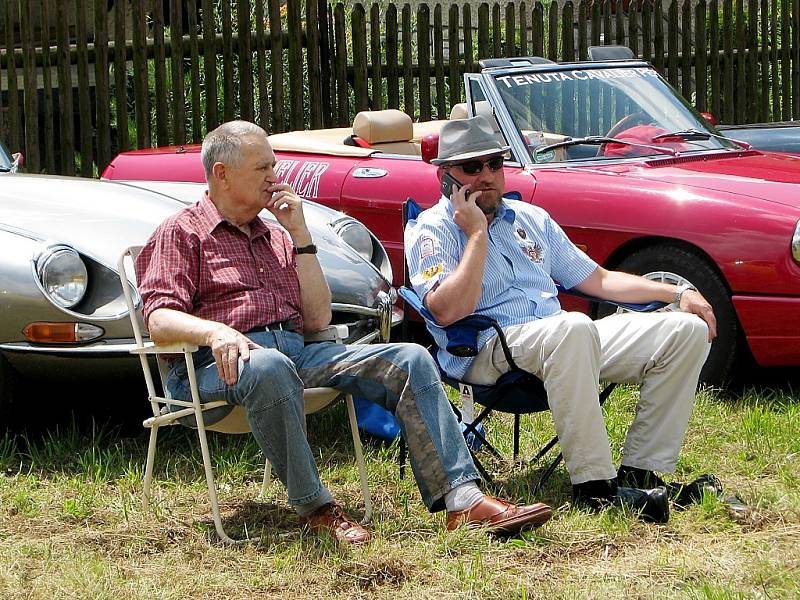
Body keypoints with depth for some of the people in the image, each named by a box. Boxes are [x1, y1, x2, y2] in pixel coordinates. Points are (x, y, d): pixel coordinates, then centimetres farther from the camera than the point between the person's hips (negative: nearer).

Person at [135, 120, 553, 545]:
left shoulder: (275, 238, 28)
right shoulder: (181, 233, 9)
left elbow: (317, 319, 16)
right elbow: (159, 320, -7)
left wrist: (299, 235, 10)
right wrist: (214, 331, -28)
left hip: (296, 351, 7)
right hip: (218, 366, -6)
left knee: (409, 359, -12)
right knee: (270, 367, -43)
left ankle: (463, 499, -24)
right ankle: (314, 508, -32)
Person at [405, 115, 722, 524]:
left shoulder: (530, 218, 24)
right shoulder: (431, 230, 3)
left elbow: (598, 280, 25)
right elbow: (448, 311, -15)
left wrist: (677, 293, 14)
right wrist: (477, 233, -10)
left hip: (561, 343, 7)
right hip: (487, 352, -7)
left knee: (687, 330, -7)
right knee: (572, 328, -40)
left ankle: (641, 473, -10)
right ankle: (593, 485, -35)